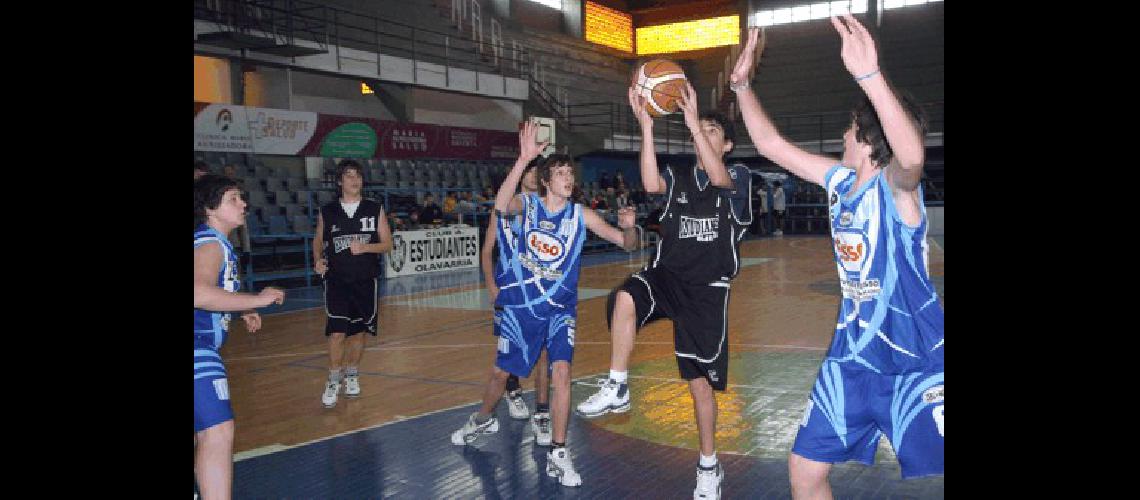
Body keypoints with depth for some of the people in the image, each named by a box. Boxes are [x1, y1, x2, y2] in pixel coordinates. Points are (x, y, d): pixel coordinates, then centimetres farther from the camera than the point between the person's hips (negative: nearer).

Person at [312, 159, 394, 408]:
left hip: (365, 280, 1)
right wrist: (318, 260, -4)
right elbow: (318, 241, 16)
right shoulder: (327, 212, 3)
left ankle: (352, 376, 29)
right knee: (337, 332, -9)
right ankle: (333, 382, 6)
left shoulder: (375, 209, 2)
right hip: (337, 280, -1)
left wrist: (365, 247, -16)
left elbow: (387, 244, 1)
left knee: (358, 331, 10)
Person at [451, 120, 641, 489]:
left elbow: (627, 244, -4)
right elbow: (501, 205, -35)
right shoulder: (526, 205, -10)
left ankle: (558, 455, -4)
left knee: (561, 371, -15)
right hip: (517, 305, -1)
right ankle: (483, 420, 44)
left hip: (559, 307, 1)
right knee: (500, 371, 13)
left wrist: (629, 227, -29)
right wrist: (523, 159, -48)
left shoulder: (581, 215, -4)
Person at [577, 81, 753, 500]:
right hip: (665, 276, 2)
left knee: (700, 381, 3)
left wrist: (693, 120, -26)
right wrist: (646, 126, -17)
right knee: (625, 298, -34)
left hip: (707, 289, -2)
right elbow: (651, 183, -12)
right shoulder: (679, 178, 12)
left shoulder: (738, 176, 3)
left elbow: (718, 177, -22)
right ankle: (617, 389, -22)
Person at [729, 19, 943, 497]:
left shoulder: (895, 187, -17)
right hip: (851, 357, 7)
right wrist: (742, 85, 2)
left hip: (916, 366, -6)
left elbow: (912, 154, -43)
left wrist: (869, 75, -55)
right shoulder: (840, 180, 3)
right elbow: (772, 145, 11)